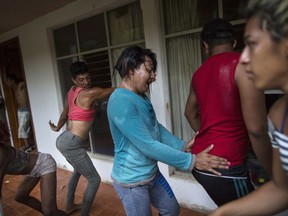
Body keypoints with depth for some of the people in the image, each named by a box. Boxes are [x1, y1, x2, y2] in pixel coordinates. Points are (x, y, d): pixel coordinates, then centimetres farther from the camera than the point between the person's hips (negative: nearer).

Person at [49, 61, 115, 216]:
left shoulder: (72, 91, 8)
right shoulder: (89, 93, -19)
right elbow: (114, 91, -10)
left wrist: (57, 128, 38)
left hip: (65, 140, 11)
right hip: (71, 144, -10)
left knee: (78, 170, 33)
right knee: (94, 180, -1)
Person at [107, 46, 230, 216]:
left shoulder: (142, 97, 4)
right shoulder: (121, 102, -29)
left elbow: (158, 129, 5)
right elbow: (148, 146, -31)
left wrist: (183, 146, -10)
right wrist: (191, 161, -26)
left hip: (152, 173, 9)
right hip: (132, 181, -8)